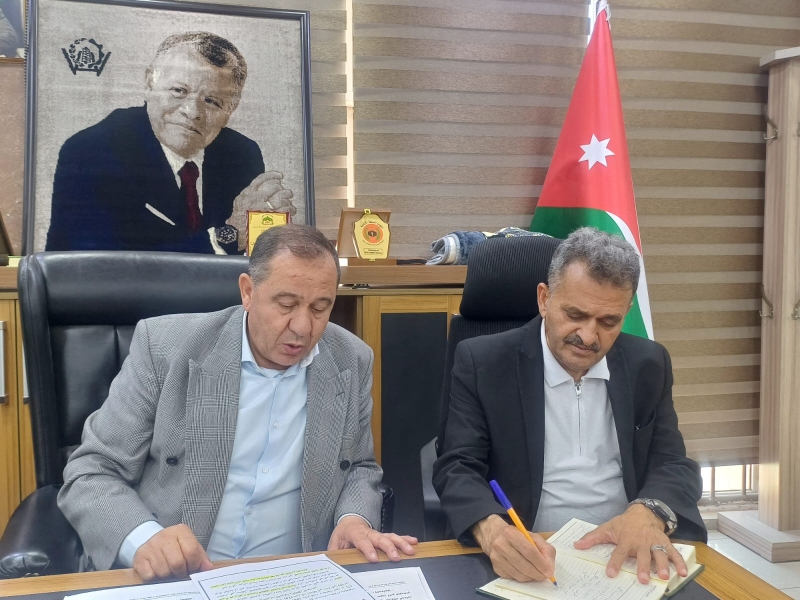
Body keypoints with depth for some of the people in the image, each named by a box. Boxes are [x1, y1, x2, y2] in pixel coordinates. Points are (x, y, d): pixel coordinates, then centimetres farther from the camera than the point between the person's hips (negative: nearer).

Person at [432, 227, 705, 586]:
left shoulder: (648, 365, 4)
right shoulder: (483, 362, -6)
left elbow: (675, 465, 3)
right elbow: (457, 468, -9)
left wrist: (649, 512, -20)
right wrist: (491, 529, -31)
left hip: (626, 556, 3)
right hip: (527, 560, -2)